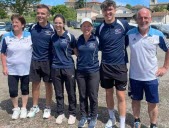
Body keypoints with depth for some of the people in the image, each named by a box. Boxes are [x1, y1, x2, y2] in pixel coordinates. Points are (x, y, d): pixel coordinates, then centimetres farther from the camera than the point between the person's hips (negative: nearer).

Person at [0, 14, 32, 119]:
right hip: (12, 70, 0)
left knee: (25, 89, 13)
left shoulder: (30, 36, -4)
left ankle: (24, 108, 30)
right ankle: (16, 108, 27)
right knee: (12, 90, 3)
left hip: (26, 69, 0)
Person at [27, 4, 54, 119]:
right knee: (35, 84, 12)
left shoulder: (52, 29, -9)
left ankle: (48, 108, 23)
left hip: (47, 61, -3)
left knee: (48, 85, 9)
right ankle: (35, 107, 29)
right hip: (35, 61, 3)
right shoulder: (32, 28, 1)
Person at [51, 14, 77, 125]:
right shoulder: (52, 37, 3)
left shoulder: (70, 36, -8)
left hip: (68, 68, -3)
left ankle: (72, 114, 24)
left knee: (71, 93, 8)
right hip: (56, 68, 4)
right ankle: (60, 113, 28)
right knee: (58, 93, 13)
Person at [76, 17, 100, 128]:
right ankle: (83, 116, 29)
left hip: (93, 71, -3)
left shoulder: (96, 39, -7)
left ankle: (94, 117, 24)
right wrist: (82, 59, 7)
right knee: (82, 96, 12)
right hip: (80, 72, 3)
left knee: (93, 96, 6)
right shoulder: (79, 40, 2)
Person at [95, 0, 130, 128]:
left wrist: (122, 47, 0)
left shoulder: (123, 24, -7)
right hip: (105, 66, 3)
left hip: (120, 65, -2)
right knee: (109, 93, 15)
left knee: (121, 96, 3)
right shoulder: (100, 28, -1)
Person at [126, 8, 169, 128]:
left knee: (152, 103, 10)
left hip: (151, 77, -1)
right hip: (134, 76, 1)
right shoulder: (130, 34, -7)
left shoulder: (158, 35, -9)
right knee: (136, 100, 17)